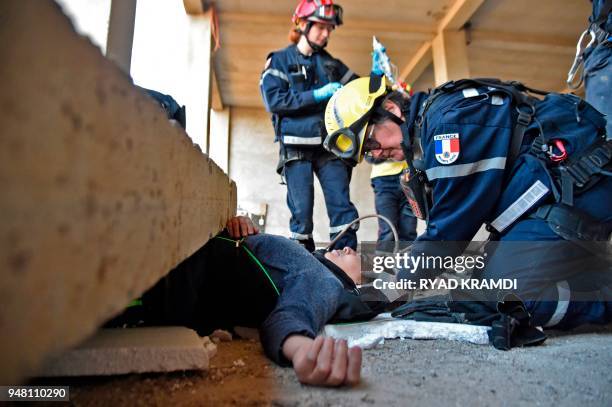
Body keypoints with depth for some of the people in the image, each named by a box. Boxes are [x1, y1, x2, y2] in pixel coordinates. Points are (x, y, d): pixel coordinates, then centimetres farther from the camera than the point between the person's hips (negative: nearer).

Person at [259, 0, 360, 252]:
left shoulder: (332, 63, 20)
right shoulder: (279, 60, 8)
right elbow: (273, 100, -8)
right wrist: (316, 94, -13)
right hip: (297, 147, -3)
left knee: (343, 208, -5)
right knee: (302, 212, -2)